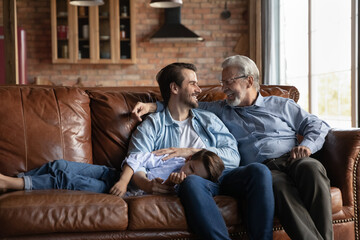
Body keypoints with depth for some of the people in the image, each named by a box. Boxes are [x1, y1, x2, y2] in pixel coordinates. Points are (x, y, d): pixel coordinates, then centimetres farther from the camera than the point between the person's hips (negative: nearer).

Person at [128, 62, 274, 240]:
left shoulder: (208, 119, 28)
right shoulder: (152, 125, 17)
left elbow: (233, 156, 12)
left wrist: (190, 152, -2)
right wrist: (149, 185, -23)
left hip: (222, 175, 4)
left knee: (258, 170, -27)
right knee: (192, 182, -38)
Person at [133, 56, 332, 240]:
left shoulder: (282, 105, 24)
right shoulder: (222, 111, 28)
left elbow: (318, 125, 21)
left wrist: (307, 145, 0)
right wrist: (152, 107, 15)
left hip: (292, 160, 1)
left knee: (311, 167, -36)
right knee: (279, 185, -38)